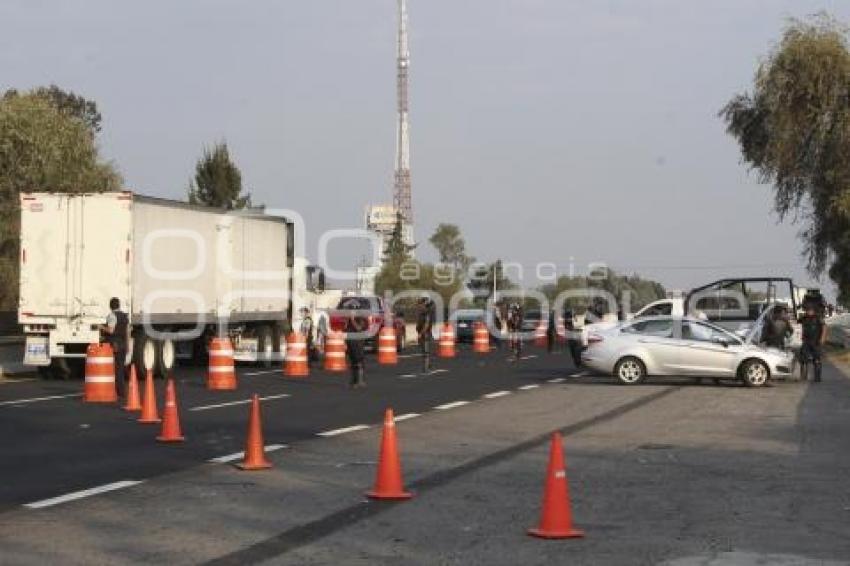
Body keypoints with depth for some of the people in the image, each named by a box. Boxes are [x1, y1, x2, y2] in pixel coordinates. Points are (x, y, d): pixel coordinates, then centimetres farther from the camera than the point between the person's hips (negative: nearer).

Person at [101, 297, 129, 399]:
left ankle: (120, 390, -6)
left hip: (114, 345, -7)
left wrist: (102, 328, -3)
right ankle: (122, 392, 11)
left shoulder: (112, 316, -11)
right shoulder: (125, 316, 11)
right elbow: (128, 332, 12)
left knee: (115, 368, -3)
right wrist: (127, 345, 17)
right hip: (123, 344, 7)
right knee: (121, 367, 11)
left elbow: (111, 330, -21)